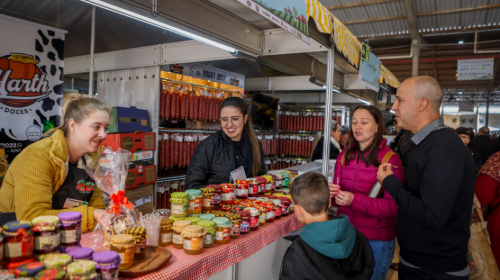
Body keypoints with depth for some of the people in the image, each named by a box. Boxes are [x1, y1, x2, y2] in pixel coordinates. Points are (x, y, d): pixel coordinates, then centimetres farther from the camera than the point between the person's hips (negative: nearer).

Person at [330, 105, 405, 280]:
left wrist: (354, 200, -28)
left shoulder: (391, 159, -13)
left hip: (376, 241, -4)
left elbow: (393, 206, -15)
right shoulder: (344, 156, 2)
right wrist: (331, 192, -14)